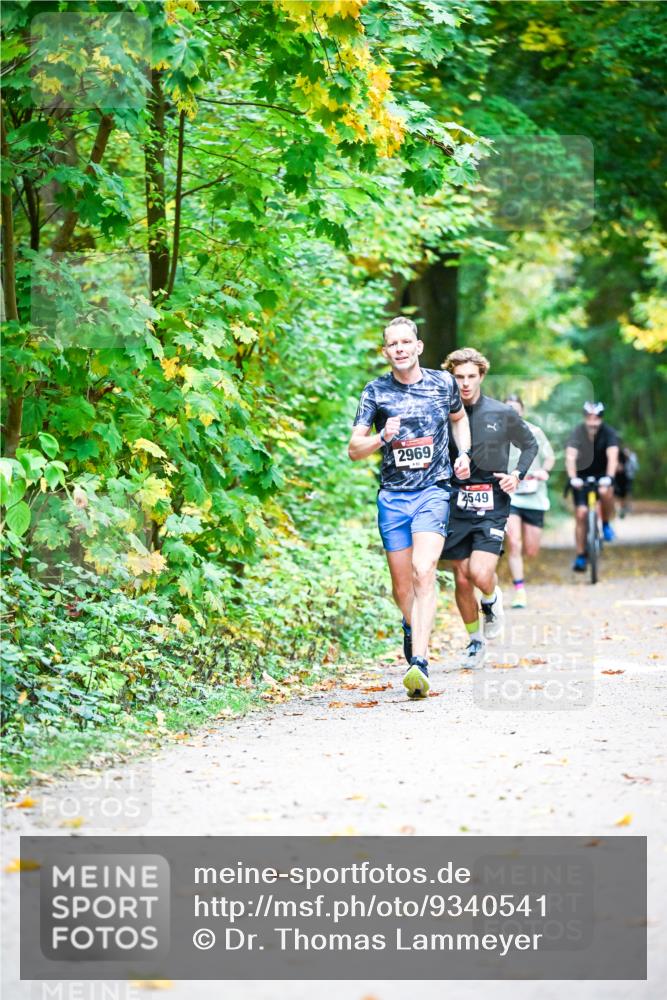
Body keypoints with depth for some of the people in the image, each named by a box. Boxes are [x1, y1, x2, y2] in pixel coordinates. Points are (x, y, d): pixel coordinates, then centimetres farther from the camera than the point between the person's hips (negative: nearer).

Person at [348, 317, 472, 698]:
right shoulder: (376, 392, 2)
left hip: (433, 491, -2)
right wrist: (383, 438, -18)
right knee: (402, 583, 8)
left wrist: (464, 455, 11)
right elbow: (354, 449, 2)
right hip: (393, 495, 2)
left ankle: (420, 663, -29)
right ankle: (412, 627, 43)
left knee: (424, 571, -21)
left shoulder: (443, 383, 5)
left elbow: (459, 418, 27)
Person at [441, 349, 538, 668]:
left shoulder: (503, 414, 0)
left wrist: (517, 474, -1)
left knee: (480, 574, -19)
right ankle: (475, 640, 24)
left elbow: (530, 445, 15)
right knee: (461, 579, 4)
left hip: (491, 505, -2)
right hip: (456, 506, 2)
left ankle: (491, 599, 17)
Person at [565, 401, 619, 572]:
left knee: (606, 492, -34)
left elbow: (612, 457, -31)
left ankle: (606, 524, -6)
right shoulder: (577, 432, -18)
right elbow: (570, 457, -30)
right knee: (581, 513, -11)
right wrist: (572, 478, -46)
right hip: (582, 475, 0)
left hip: (602, 474, 0)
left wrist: (609, 477, -47)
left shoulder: (609, 433, -18)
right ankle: (581, 556, -2)